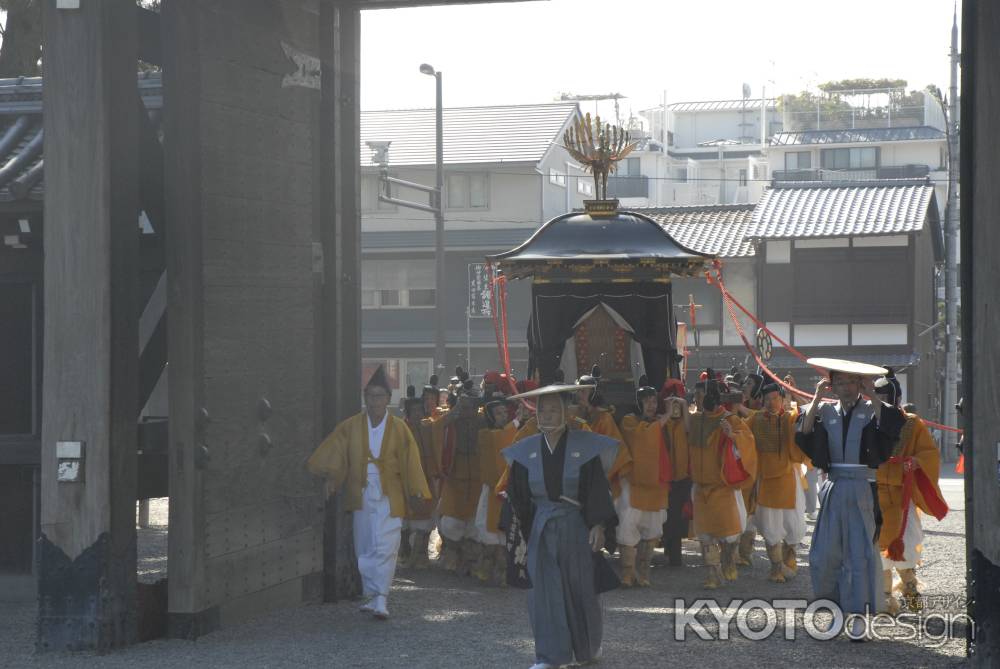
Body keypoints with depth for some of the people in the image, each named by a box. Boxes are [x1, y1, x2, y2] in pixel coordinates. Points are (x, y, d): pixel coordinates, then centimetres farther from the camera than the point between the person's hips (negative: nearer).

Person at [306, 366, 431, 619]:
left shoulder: (399, 428, -2)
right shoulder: (351, 427, 4)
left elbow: (410, 462, -2)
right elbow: (334, 453, 2)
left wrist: (416, 492, -6)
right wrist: (331, 476, -12)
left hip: (388, 498, -3)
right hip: (361, 496, 3)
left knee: (385, 548, -11)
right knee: (365, 549, 8)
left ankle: (381, 599, -11)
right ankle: (372, 595, 18)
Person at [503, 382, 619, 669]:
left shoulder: (586, 446, -6)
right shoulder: (526, 450, 3)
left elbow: (598, 489, -7)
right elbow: (517, 494, 8)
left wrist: (599, 525, -14)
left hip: (576, 528, -2)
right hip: (541, 530, 2)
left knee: (580, 589, 9)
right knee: (544, 590, -3)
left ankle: (589, 646, 31)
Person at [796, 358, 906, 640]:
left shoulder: (871, 410, 2)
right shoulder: (826, 411, 9)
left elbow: (891, 424, -19)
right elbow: (803, 434, -6)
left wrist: (872, 394, -14)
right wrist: (817, 398, -7)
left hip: (862, 491, -3)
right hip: (833, 488, 3)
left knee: (860, 551, -3)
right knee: (825, 552, 3)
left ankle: (857, 614, 1)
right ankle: (834, 608, 19)